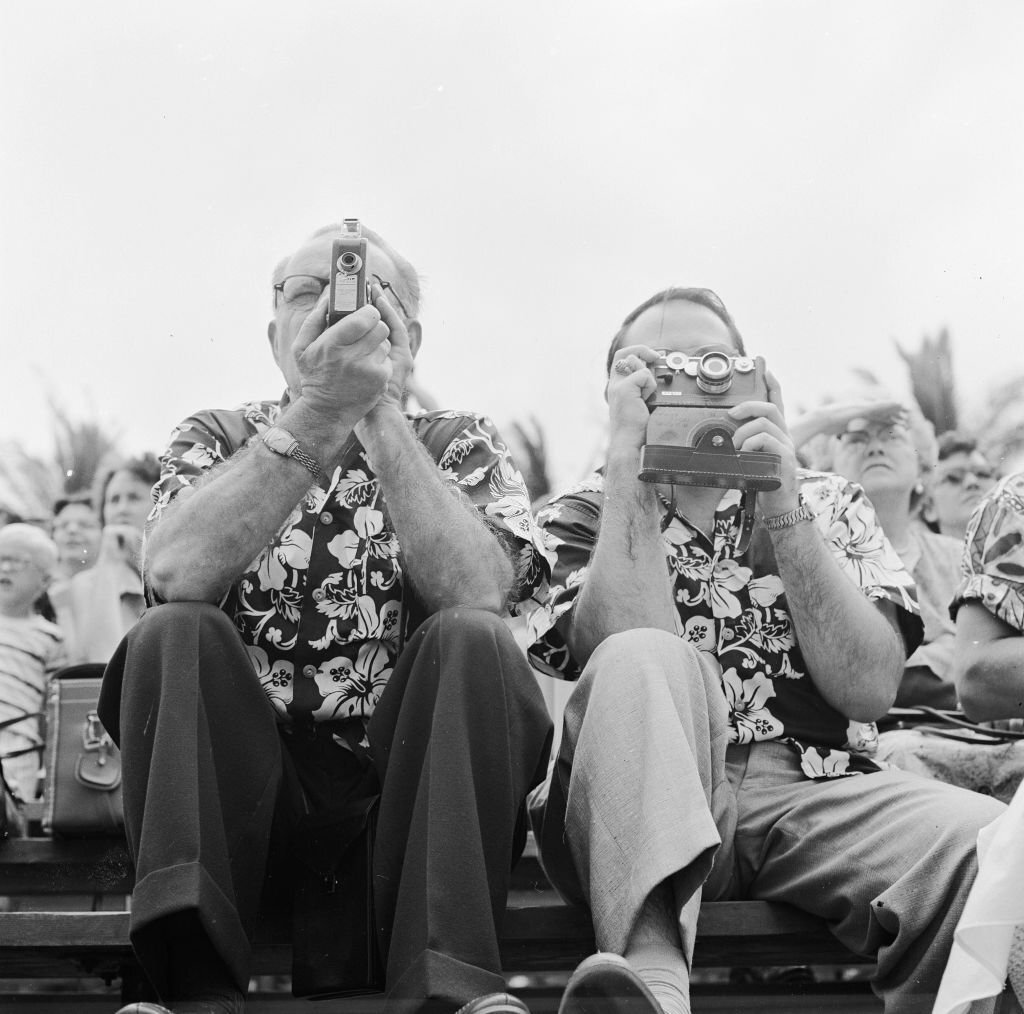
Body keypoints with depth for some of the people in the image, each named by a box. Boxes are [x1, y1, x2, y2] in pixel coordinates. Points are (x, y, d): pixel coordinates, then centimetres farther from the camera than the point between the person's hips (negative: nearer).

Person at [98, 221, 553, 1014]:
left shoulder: (462, 445, 11)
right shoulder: (217, 439, 11)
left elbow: (478, 594, -13)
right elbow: (175, 574, -14)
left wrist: (378, 412, -18)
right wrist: (315, 413, -21)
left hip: (409, 773, 0)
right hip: (242, 782, 1)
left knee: (473, 641, -24)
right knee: (173, 635, -22)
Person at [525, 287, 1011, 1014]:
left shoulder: (829, 505, 18)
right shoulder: (585, 516, 13)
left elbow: (868, 689, 0)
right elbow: (627, 658, -10)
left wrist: (783, 509, -6)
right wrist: (628, 457, -8)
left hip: (812, 796, 1)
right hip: (641, 811, -1)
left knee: (990, 843, -30)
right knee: (640, 665, -34)